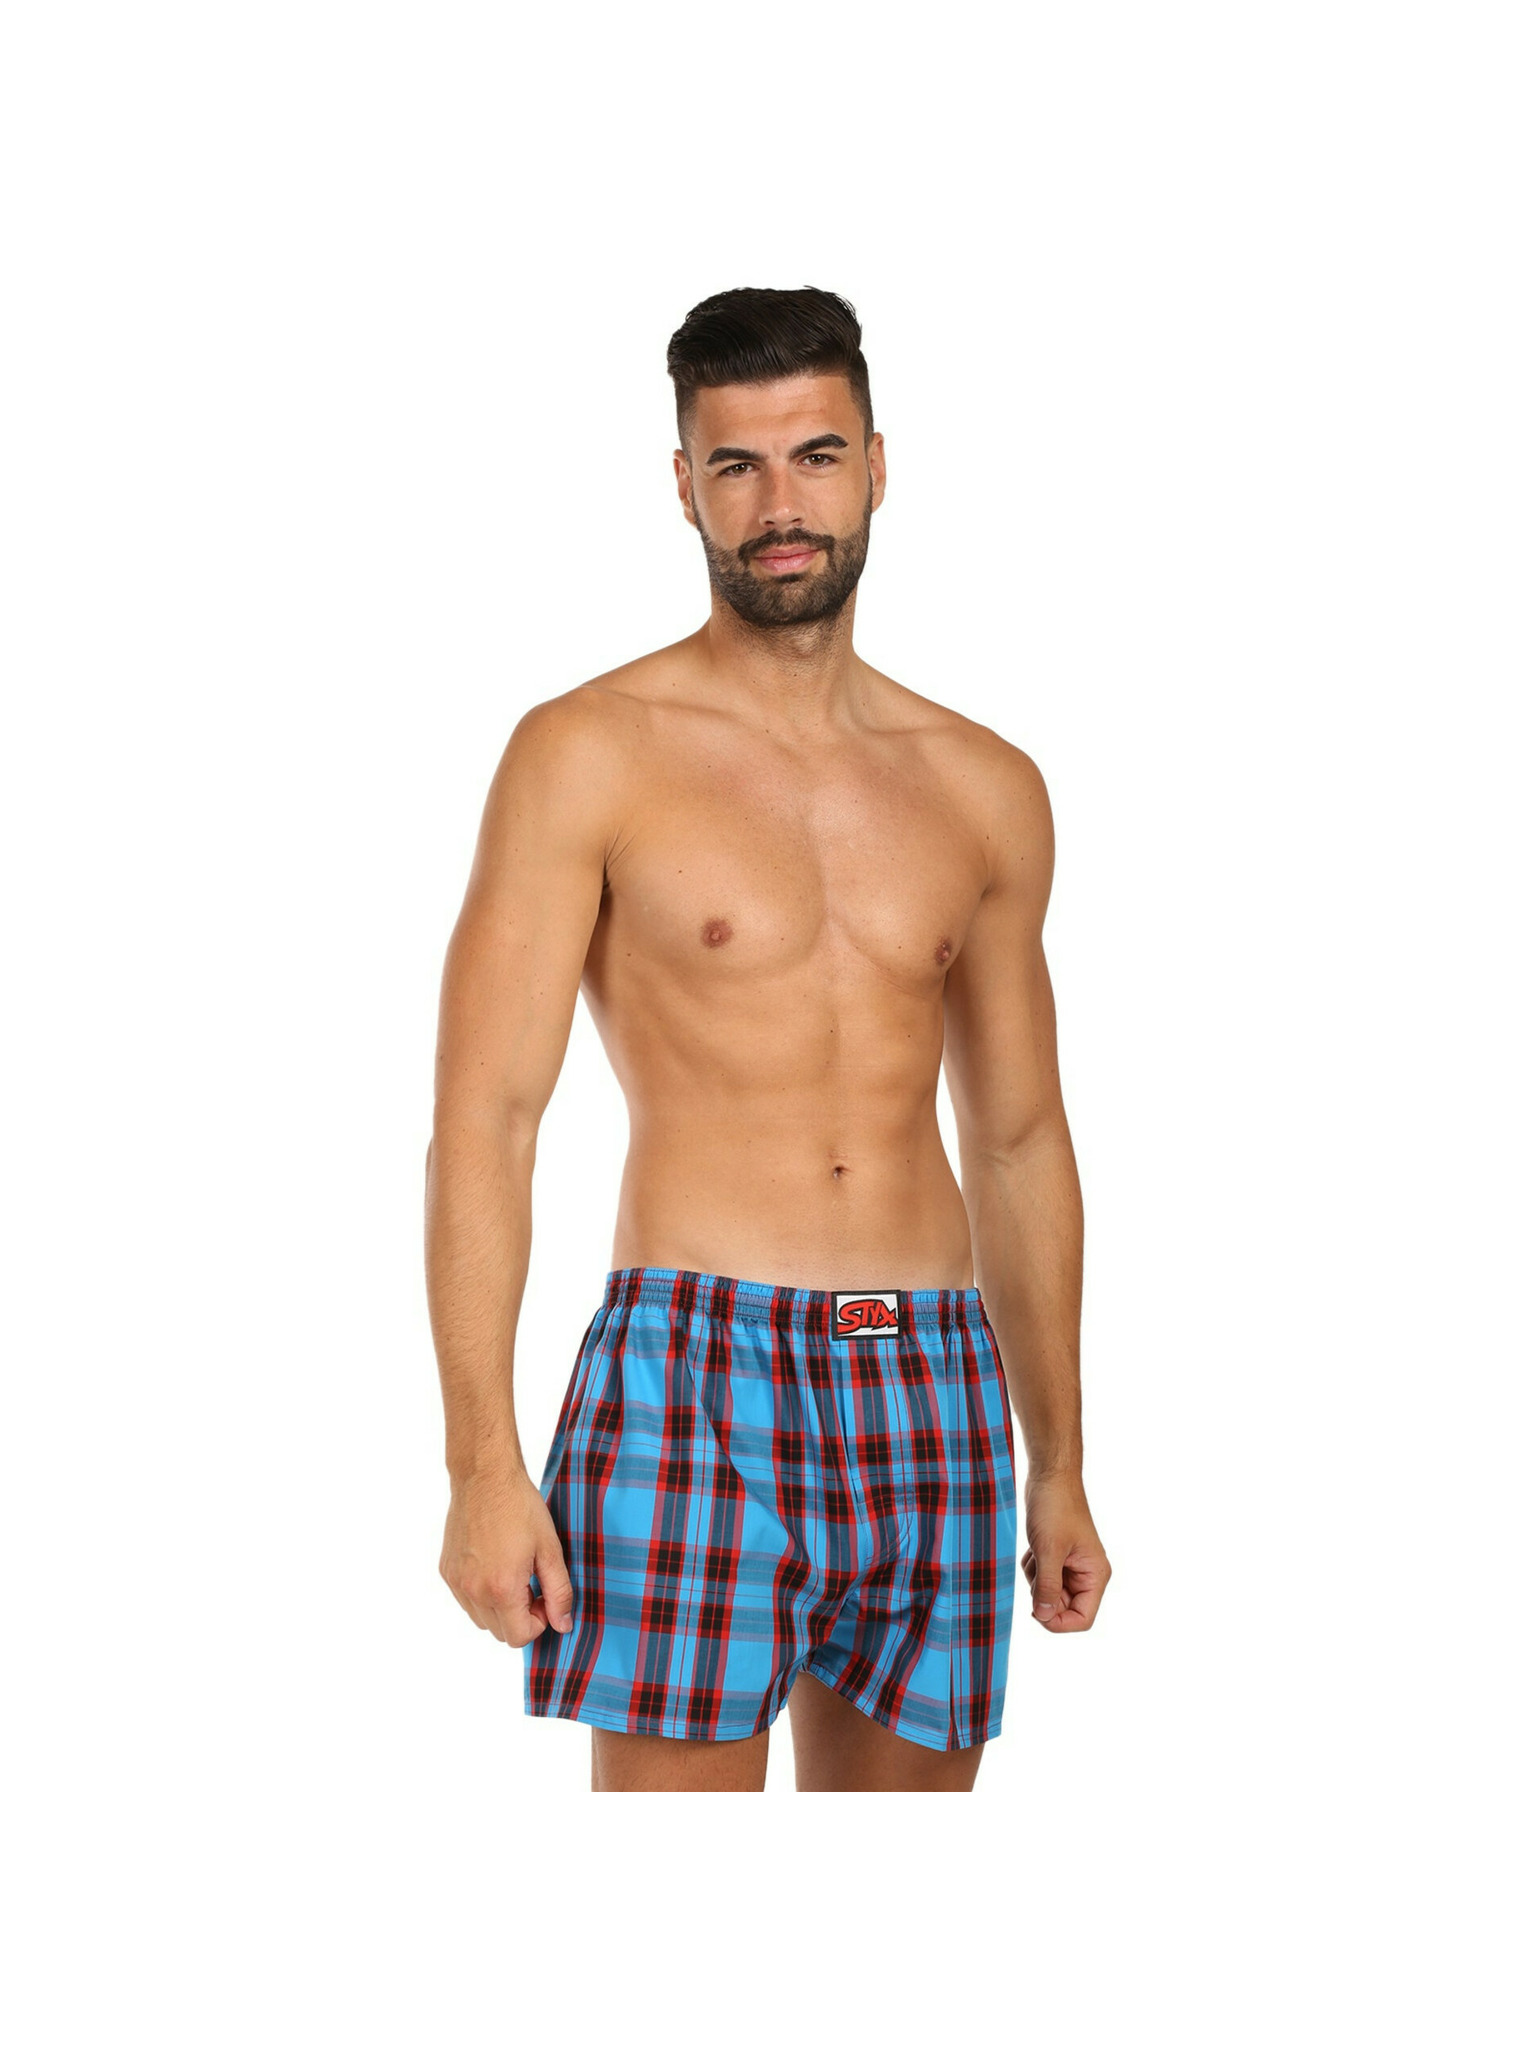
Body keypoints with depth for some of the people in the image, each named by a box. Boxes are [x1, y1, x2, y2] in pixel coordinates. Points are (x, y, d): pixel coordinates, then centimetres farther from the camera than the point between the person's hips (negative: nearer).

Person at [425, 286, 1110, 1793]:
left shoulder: (986, 792, 13)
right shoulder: (590, 755, -1)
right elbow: (482, 1121, -6)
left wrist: (1059, 1465, 17)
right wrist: (482, 1461, -14)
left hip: (934, 1392, 4)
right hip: (694, 1382, -4)